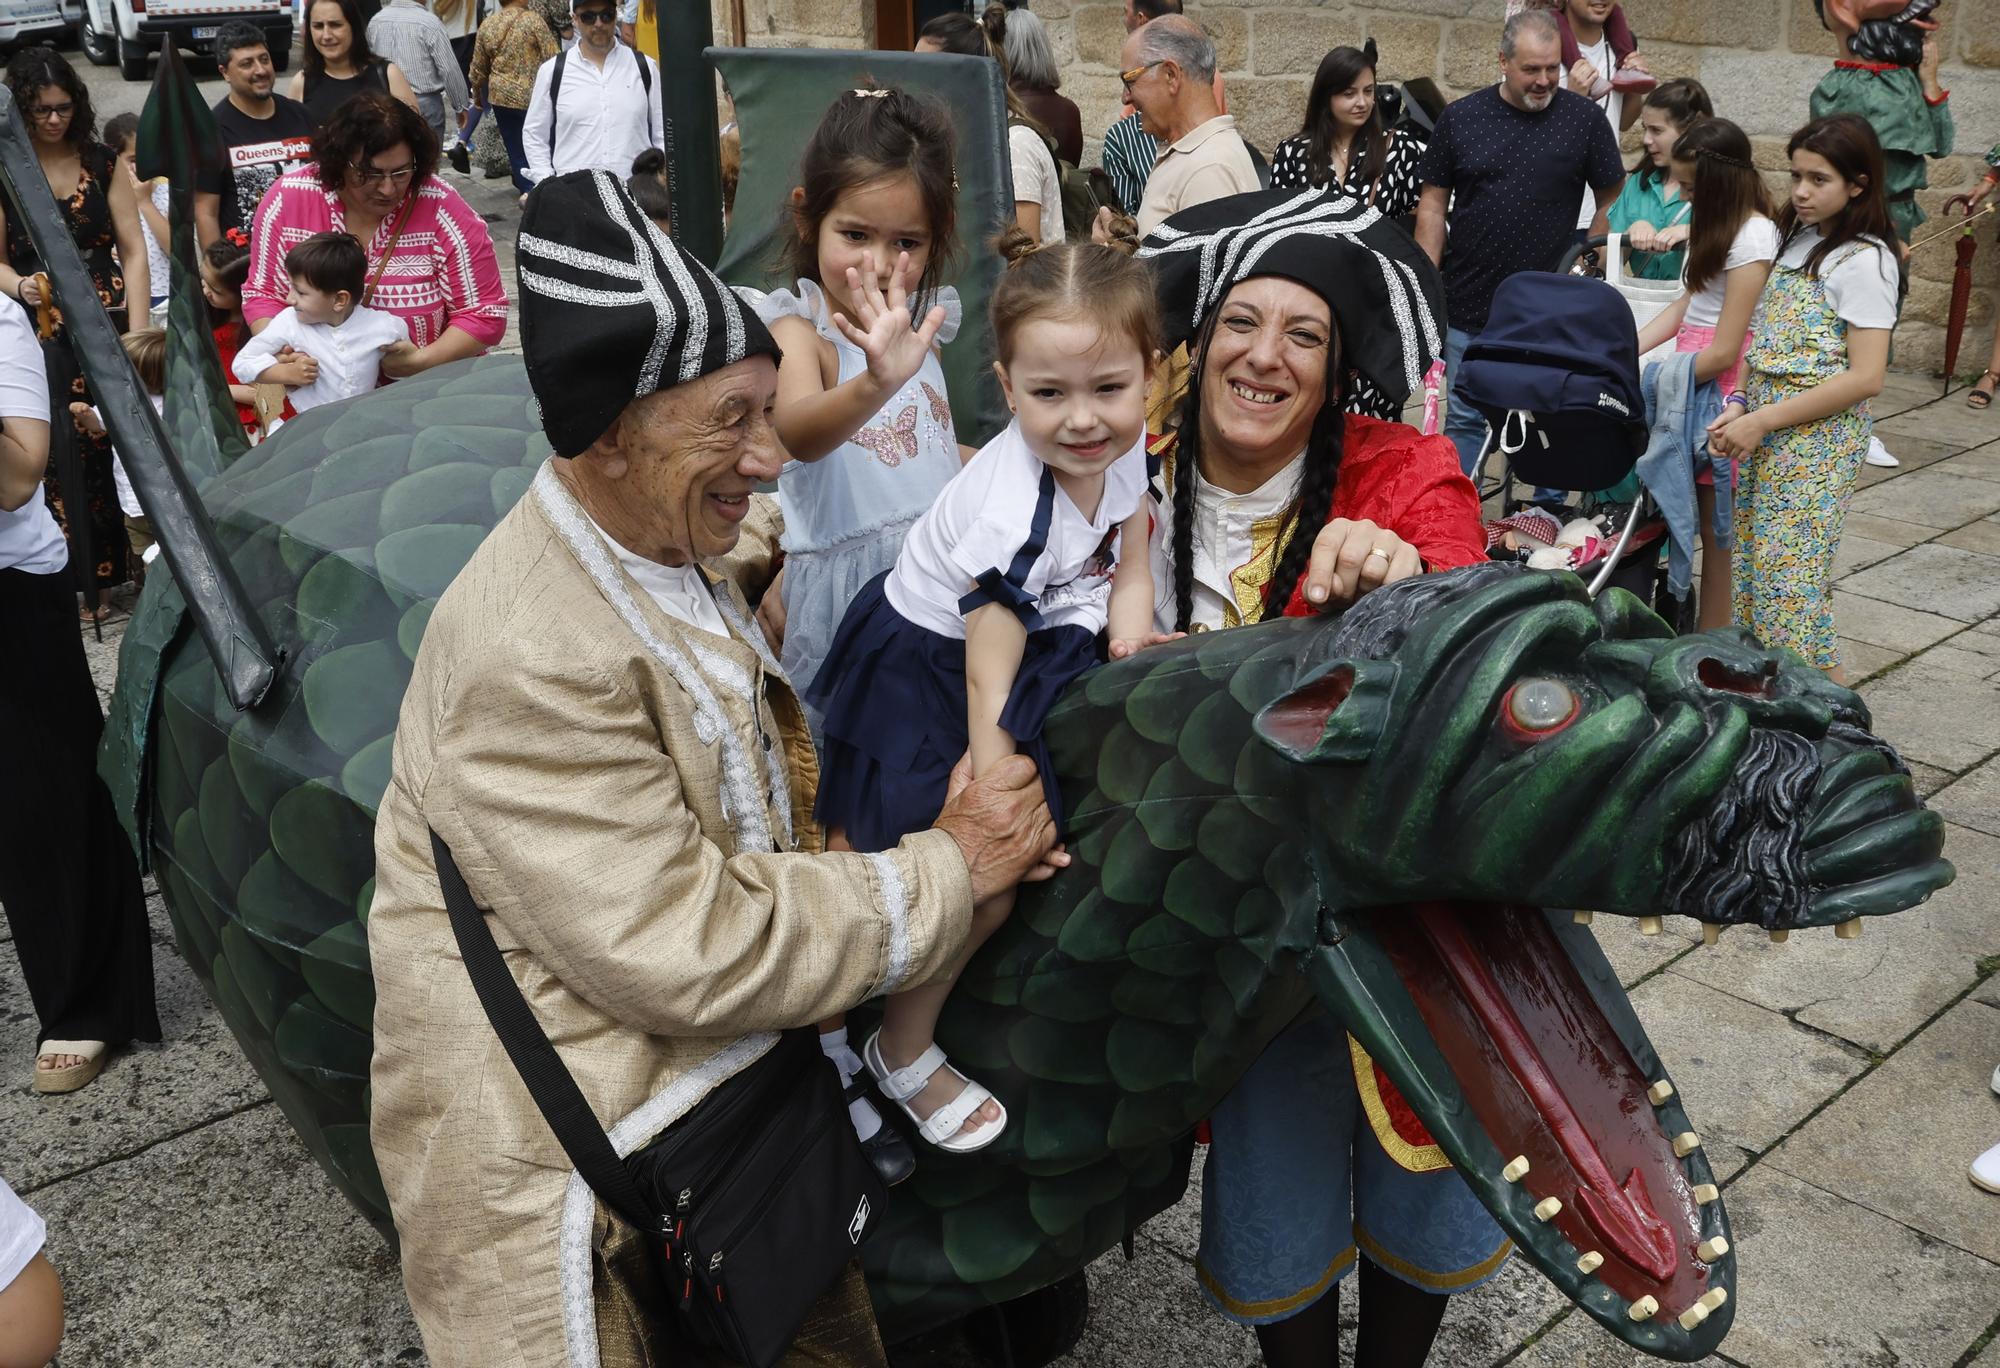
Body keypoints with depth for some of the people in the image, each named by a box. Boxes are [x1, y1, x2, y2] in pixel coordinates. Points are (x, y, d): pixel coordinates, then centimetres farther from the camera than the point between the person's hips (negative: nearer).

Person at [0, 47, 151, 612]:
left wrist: (139, 333, -6)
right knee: (66, 454, -4)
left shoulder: (102, 162, 7)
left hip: (110, 320, 1)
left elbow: (133, 251, 4)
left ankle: (132, 564, 11)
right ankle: (88, 581, 6)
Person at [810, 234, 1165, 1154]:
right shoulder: (1016, 515, -33)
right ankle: (903, 1057, 16)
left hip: (1037, 636, 8)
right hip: (926, 670, -8)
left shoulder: (1123, 447, -10)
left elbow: (1129, 568, 4)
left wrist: (1131, 647, -14)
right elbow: (988, 680, -30)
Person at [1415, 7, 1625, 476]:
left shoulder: (1584, 119, -2)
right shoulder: (1460, 118, 1)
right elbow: (1433, 205, 5)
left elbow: (1613, 202, 6)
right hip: (1468, 307, 1)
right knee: (1465, 420, 7)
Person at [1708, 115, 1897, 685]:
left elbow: (1865, 378, -17)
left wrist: (1761, 420, -17)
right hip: (1767, 426, 8)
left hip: (1818, 435, -8)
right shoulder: (1796, 238, 12)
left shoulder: (1862, 261, -12)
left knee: (1791, 576, -7)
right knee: (1751, 562, 9)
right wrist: (1741, 407, 0)